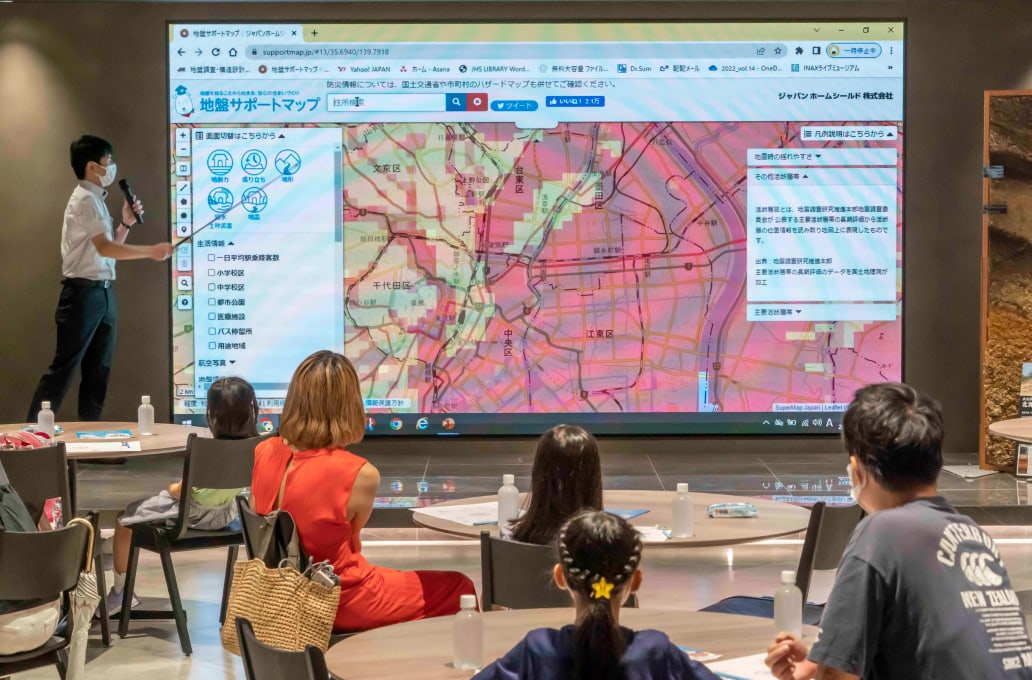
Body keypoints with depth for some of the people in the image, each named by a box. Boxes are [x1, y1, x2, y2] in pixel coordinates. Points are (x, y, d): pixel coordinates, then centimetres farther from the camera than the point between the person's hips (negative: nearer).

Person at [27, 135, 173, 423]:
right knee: (64, 367, -8)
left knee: (98, 369, 9)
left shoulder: (97, 199, 16)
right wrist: (151, 251, -23)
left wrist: (126, 224, 6)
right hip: (84, 293, -9)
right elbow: (104, 248, -23)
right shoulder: (85, 199, -13)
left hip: (103, 292, 9)